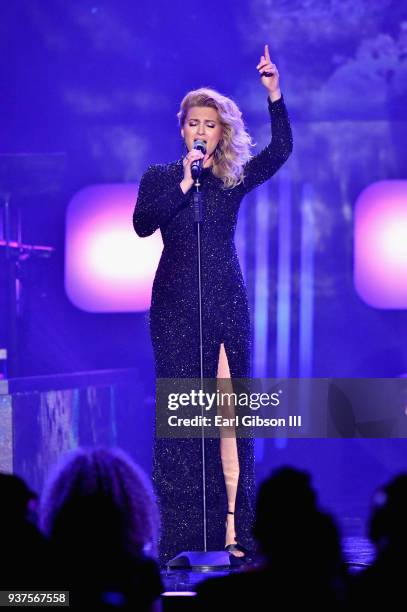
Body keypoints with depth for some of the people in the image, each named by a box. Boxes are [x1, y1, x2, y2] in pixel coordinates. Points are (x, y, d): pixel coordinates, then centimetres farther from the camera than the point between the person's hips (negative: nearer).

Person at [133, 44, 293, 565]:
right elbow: (142, 224, -8)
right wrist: (184, 185, -13)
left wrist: (274, 95, -12)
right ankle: (182, 534, -6)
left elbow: (280, 151, -4)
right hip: (176, 305, -1)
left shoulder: (234, 180, 10)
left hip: (227, 304, 1)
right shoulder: (160, 178, 7)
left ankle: (232, 528, -6)